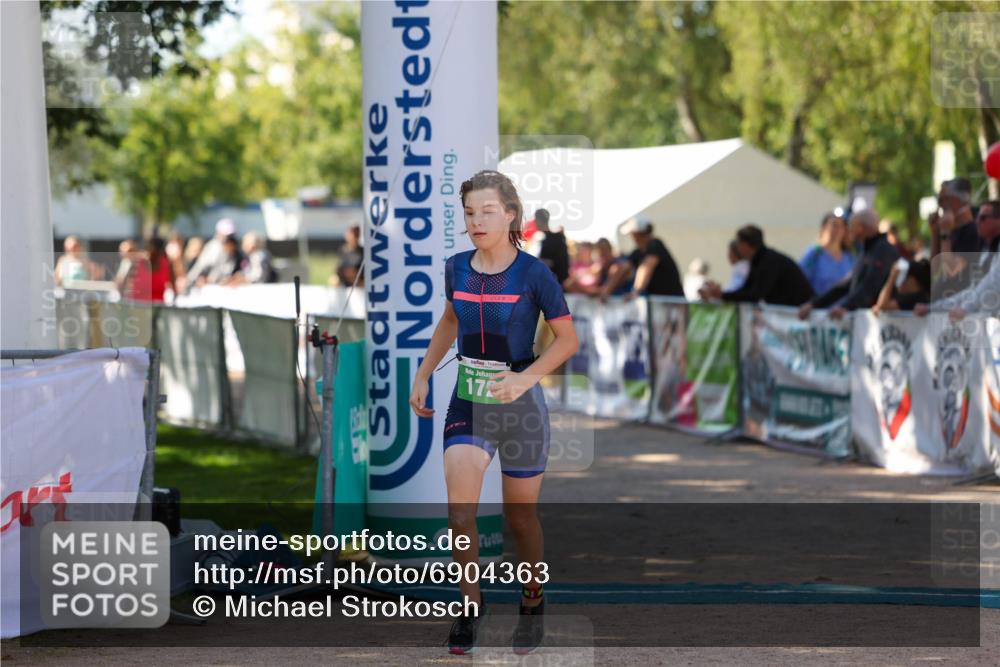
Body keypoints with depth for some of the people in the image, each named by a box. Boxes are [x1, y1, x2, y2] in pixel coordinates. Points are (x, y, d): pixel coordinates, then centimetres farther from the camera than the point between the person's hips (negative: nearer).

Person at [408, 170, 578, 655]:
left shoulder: (533, 274, -13)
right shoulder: (456, 268, 1)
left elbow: (567, 339, -8)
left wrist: (526, 377, -21)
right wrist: (423, 374, 17)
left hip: (519, 406, -3)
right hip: (467, 402, 3)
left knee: (520, 516, 10)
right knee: (460, 510, -15)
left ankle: (532, 603, 32)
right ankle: (470, 606, -1)